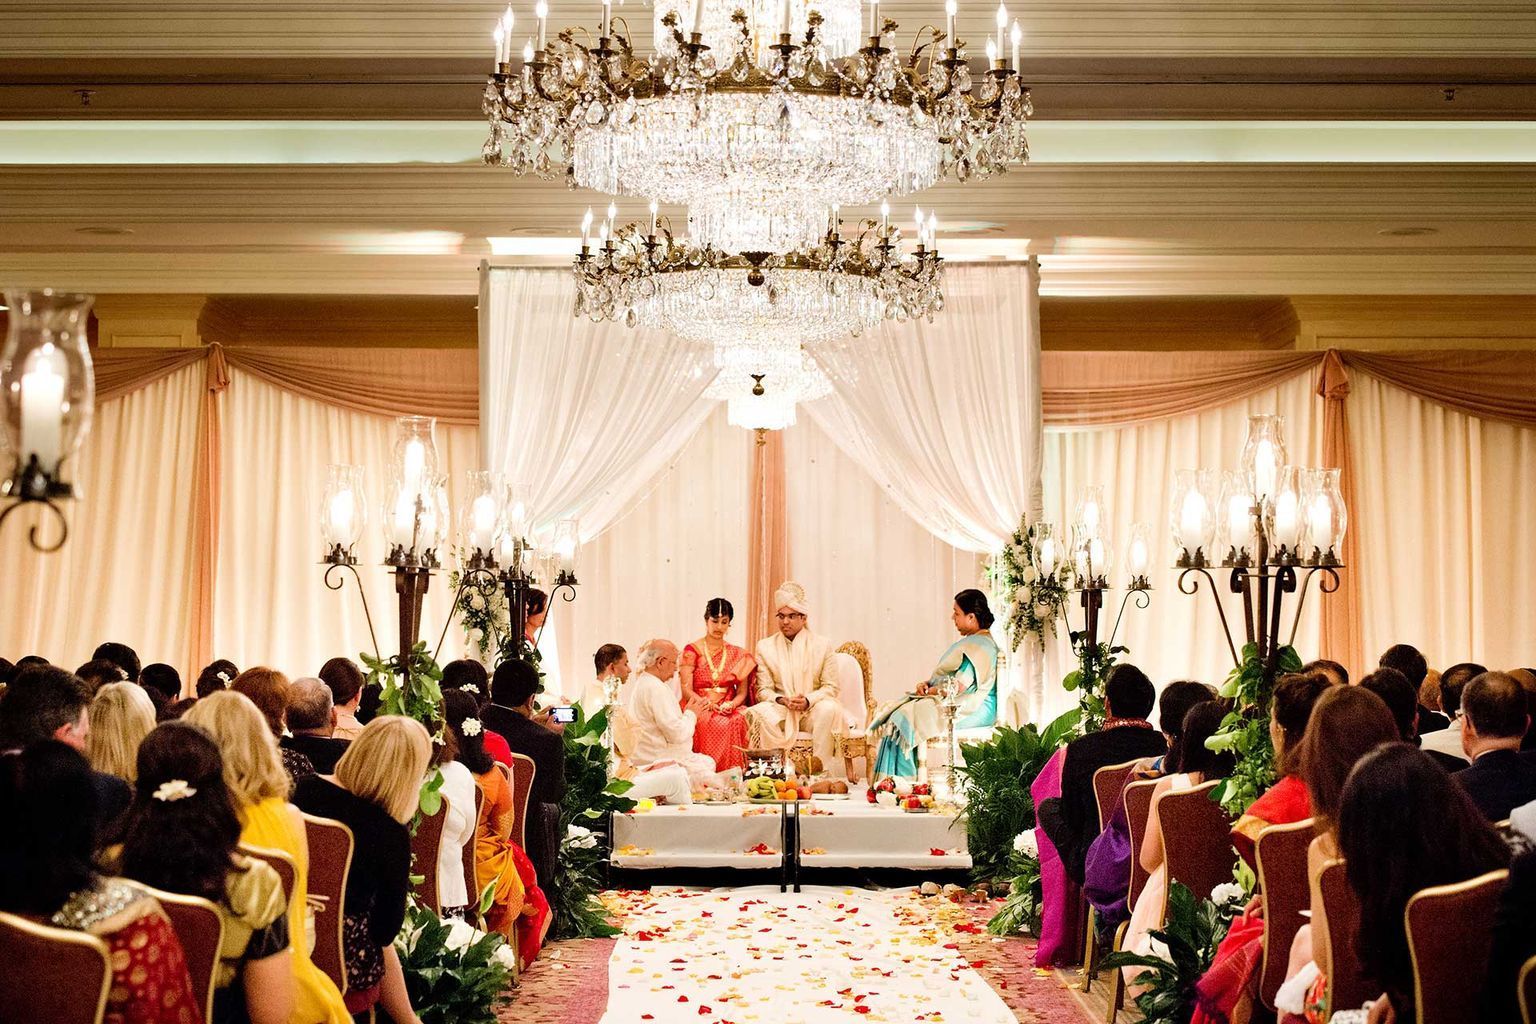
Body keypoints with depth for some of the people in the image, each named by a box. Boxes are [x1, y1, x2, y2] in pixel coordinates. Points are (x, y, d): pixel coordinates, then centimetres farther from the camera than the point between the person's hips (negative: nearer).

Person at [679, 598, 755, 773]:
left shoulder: (738, 655, 16)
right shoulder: (692, 651, 6)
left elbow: (742, 692, 11)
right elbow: (686, 690, -3)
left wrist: (731, 705, -12)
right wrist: (708, 704, -21)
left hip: (729, 709, 3)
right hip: (699, 709, -3)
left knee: (738, 721, -32)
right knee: (715, 723, -35)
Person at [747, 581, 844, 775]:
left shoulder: (822, 645, 8)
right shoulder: (765, 646, 11)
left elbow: (831, 687, 3)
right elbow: (764, 690, 6)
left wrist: (808, 700, -16)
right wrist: (782, 700, -15)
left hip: (812, 709, 0)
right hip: (780, 710, 0)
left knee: (828, 709, -34)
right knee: (761, 713, -32)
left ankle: (822, 771, -32)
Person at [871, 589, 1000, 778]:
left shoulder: (979, 646, -18)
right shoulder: (971, 641, 17)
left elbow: (959, 685, -25)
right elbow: (947, 675, 22)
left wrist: (931, 691, -11)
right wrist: (927, 684, 4)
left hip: (972, 710, -11)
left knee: (908, 715, -19)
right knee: (897, 711, 0)